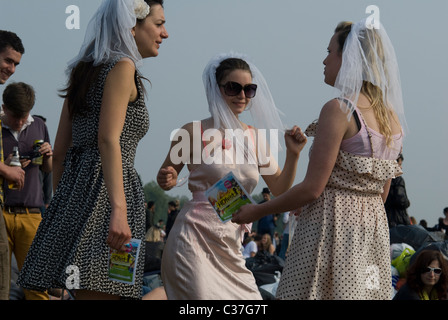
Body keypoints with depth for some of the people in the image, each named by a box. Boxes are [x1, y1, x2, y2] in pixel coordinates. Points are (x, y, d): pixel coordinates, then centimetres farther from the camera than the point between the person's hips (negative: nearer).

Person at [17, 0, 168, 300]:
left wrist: (62, 203, 24)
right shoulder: (122, 66, -3)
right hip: (104, 188, -9)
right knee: (100, 293, -13)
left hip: (76, 185, 9)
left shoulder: (85, 70, 23)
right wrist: (119, 210, -24)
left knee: (89, 293, 9)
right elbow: (108, 139, -16)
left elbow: (61, 149, 22)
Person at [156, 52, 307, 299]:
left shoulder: (254, 137, 11)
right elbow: (166, 178, 9)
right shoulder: (194, 132, -3)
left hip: (231, 248, 6)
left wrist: (292, 154, -2)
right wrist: (167, 180, -14)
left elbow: (279, 189, 13)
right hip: (195, 239, -6)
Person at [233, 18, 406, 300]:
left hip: (332, 227, -8)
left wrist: (257, 211, -3)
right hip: (374, 229, 8)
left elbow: (312, 189, -16)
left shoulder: (338, 109, -13)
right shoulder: (392, 118, 10)